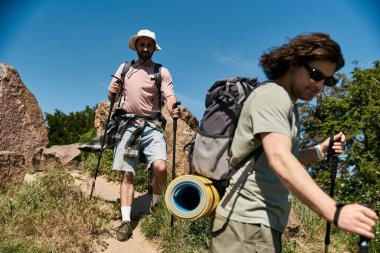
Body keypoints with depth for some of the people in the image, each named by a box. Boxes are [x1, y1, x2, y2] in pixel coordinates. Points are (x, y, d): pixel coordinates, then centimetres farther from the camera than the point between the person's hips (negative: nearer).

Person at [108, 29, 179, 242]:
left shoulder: (162, 71, 4)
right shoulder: (125, 68, 14)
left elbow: (170, 97, -9)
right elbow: (113, 98, 17)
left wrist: (174, 108, -31)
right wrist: (111, 92, -6)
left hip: (151, 126, -2)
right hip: (127, 125, 2)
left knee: (160, 167, -20)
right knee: (128, 174, -1)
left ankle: (156, 204, 7)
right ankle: (126, 221, 5)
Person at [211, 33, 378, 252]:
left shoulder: (287, 105, 18)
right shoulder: (272, 96, -14)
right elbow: (279, 160, -29)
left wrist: (320, 151, 6)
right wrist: (335, 212, -37)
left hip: (262, 222, 10)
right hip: (249, 223, -10)